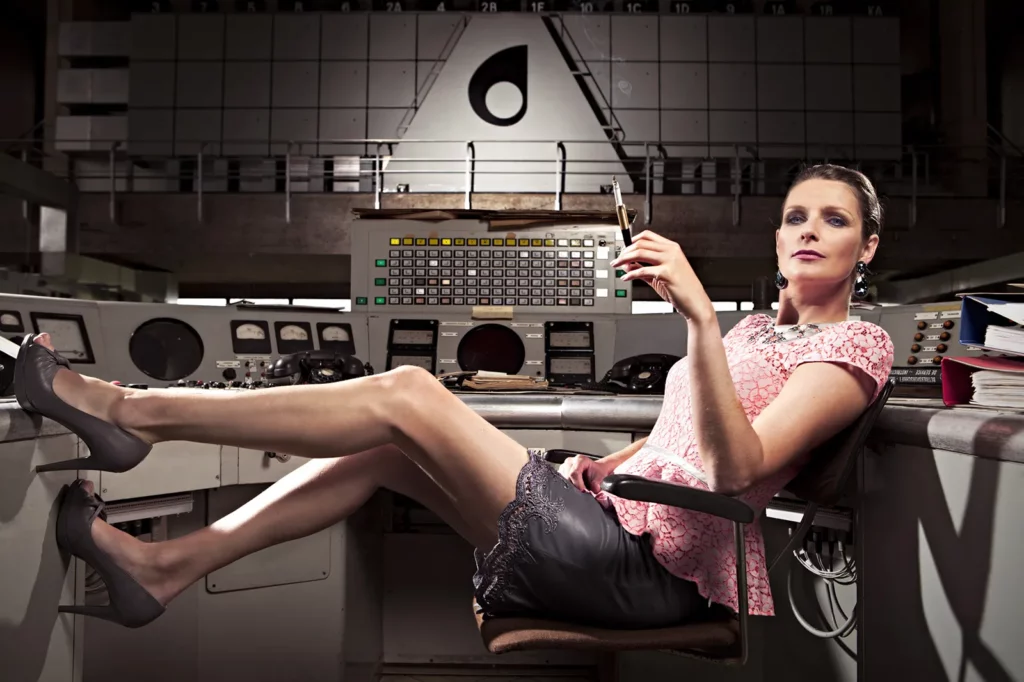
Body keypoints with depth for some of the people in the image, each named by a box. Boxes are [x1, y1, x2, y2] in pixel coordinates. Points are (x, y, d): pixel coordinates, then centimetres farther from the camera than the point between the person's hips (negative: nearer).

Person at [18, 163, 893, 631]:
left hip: (650, 571, -8)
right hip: (616, 525, 8)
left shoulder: (857, 344, -2)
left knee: (409, 393, -16)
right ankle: (168, 566, 5)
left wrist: (698, 312, -30)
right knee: (384, 447, -2)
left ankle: (132, 411, -5)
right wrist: (591, 467, 9)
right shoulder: (759, 328, 24)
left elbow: (735, 467, -20)